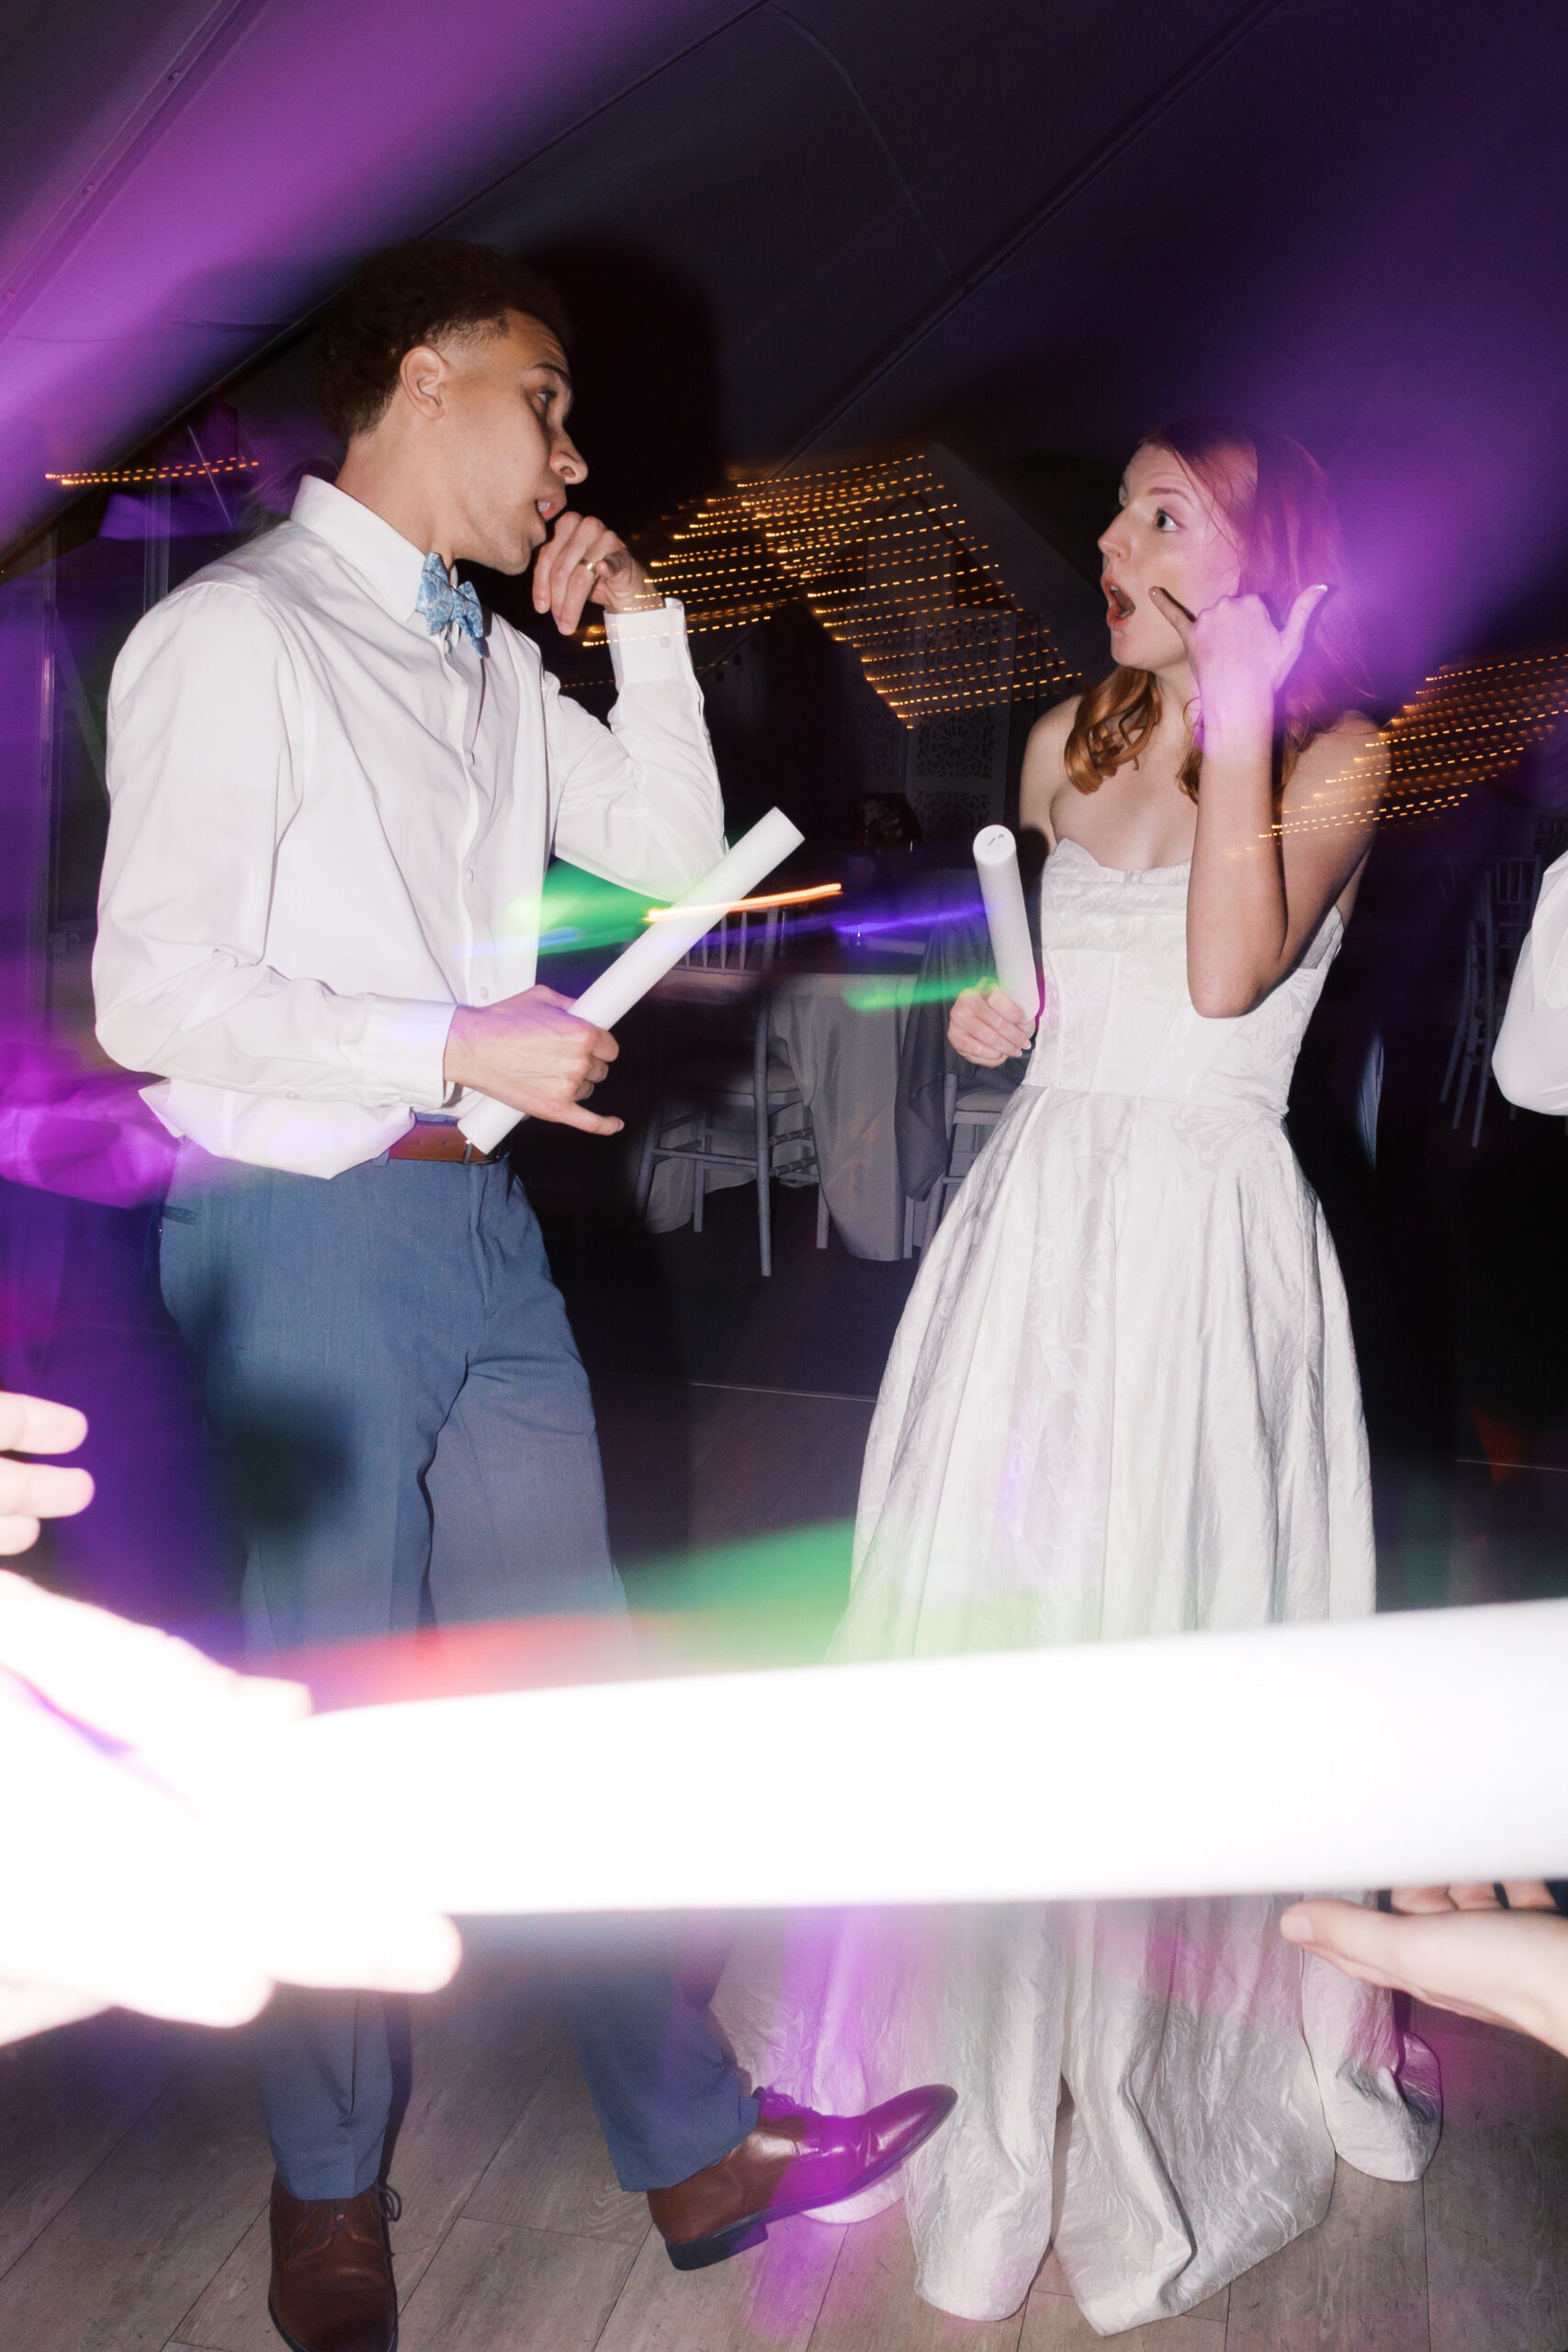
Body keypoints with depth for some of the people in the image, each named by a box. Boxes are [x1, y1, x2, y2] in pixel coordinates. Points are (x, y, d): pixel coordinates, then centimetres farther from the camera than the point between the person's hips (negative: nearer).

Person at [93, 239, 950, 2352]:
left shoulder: (495, 658, 12)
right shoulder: (236, 633, -9)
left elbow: (673, 854, 17)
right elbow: (154, 993, -15)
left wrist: (642, 630, 9)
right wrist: (454, 1043, -16)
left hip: (479, 1223, 7)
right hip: (303, 1230, -7)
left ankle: (693, 2147, 28)